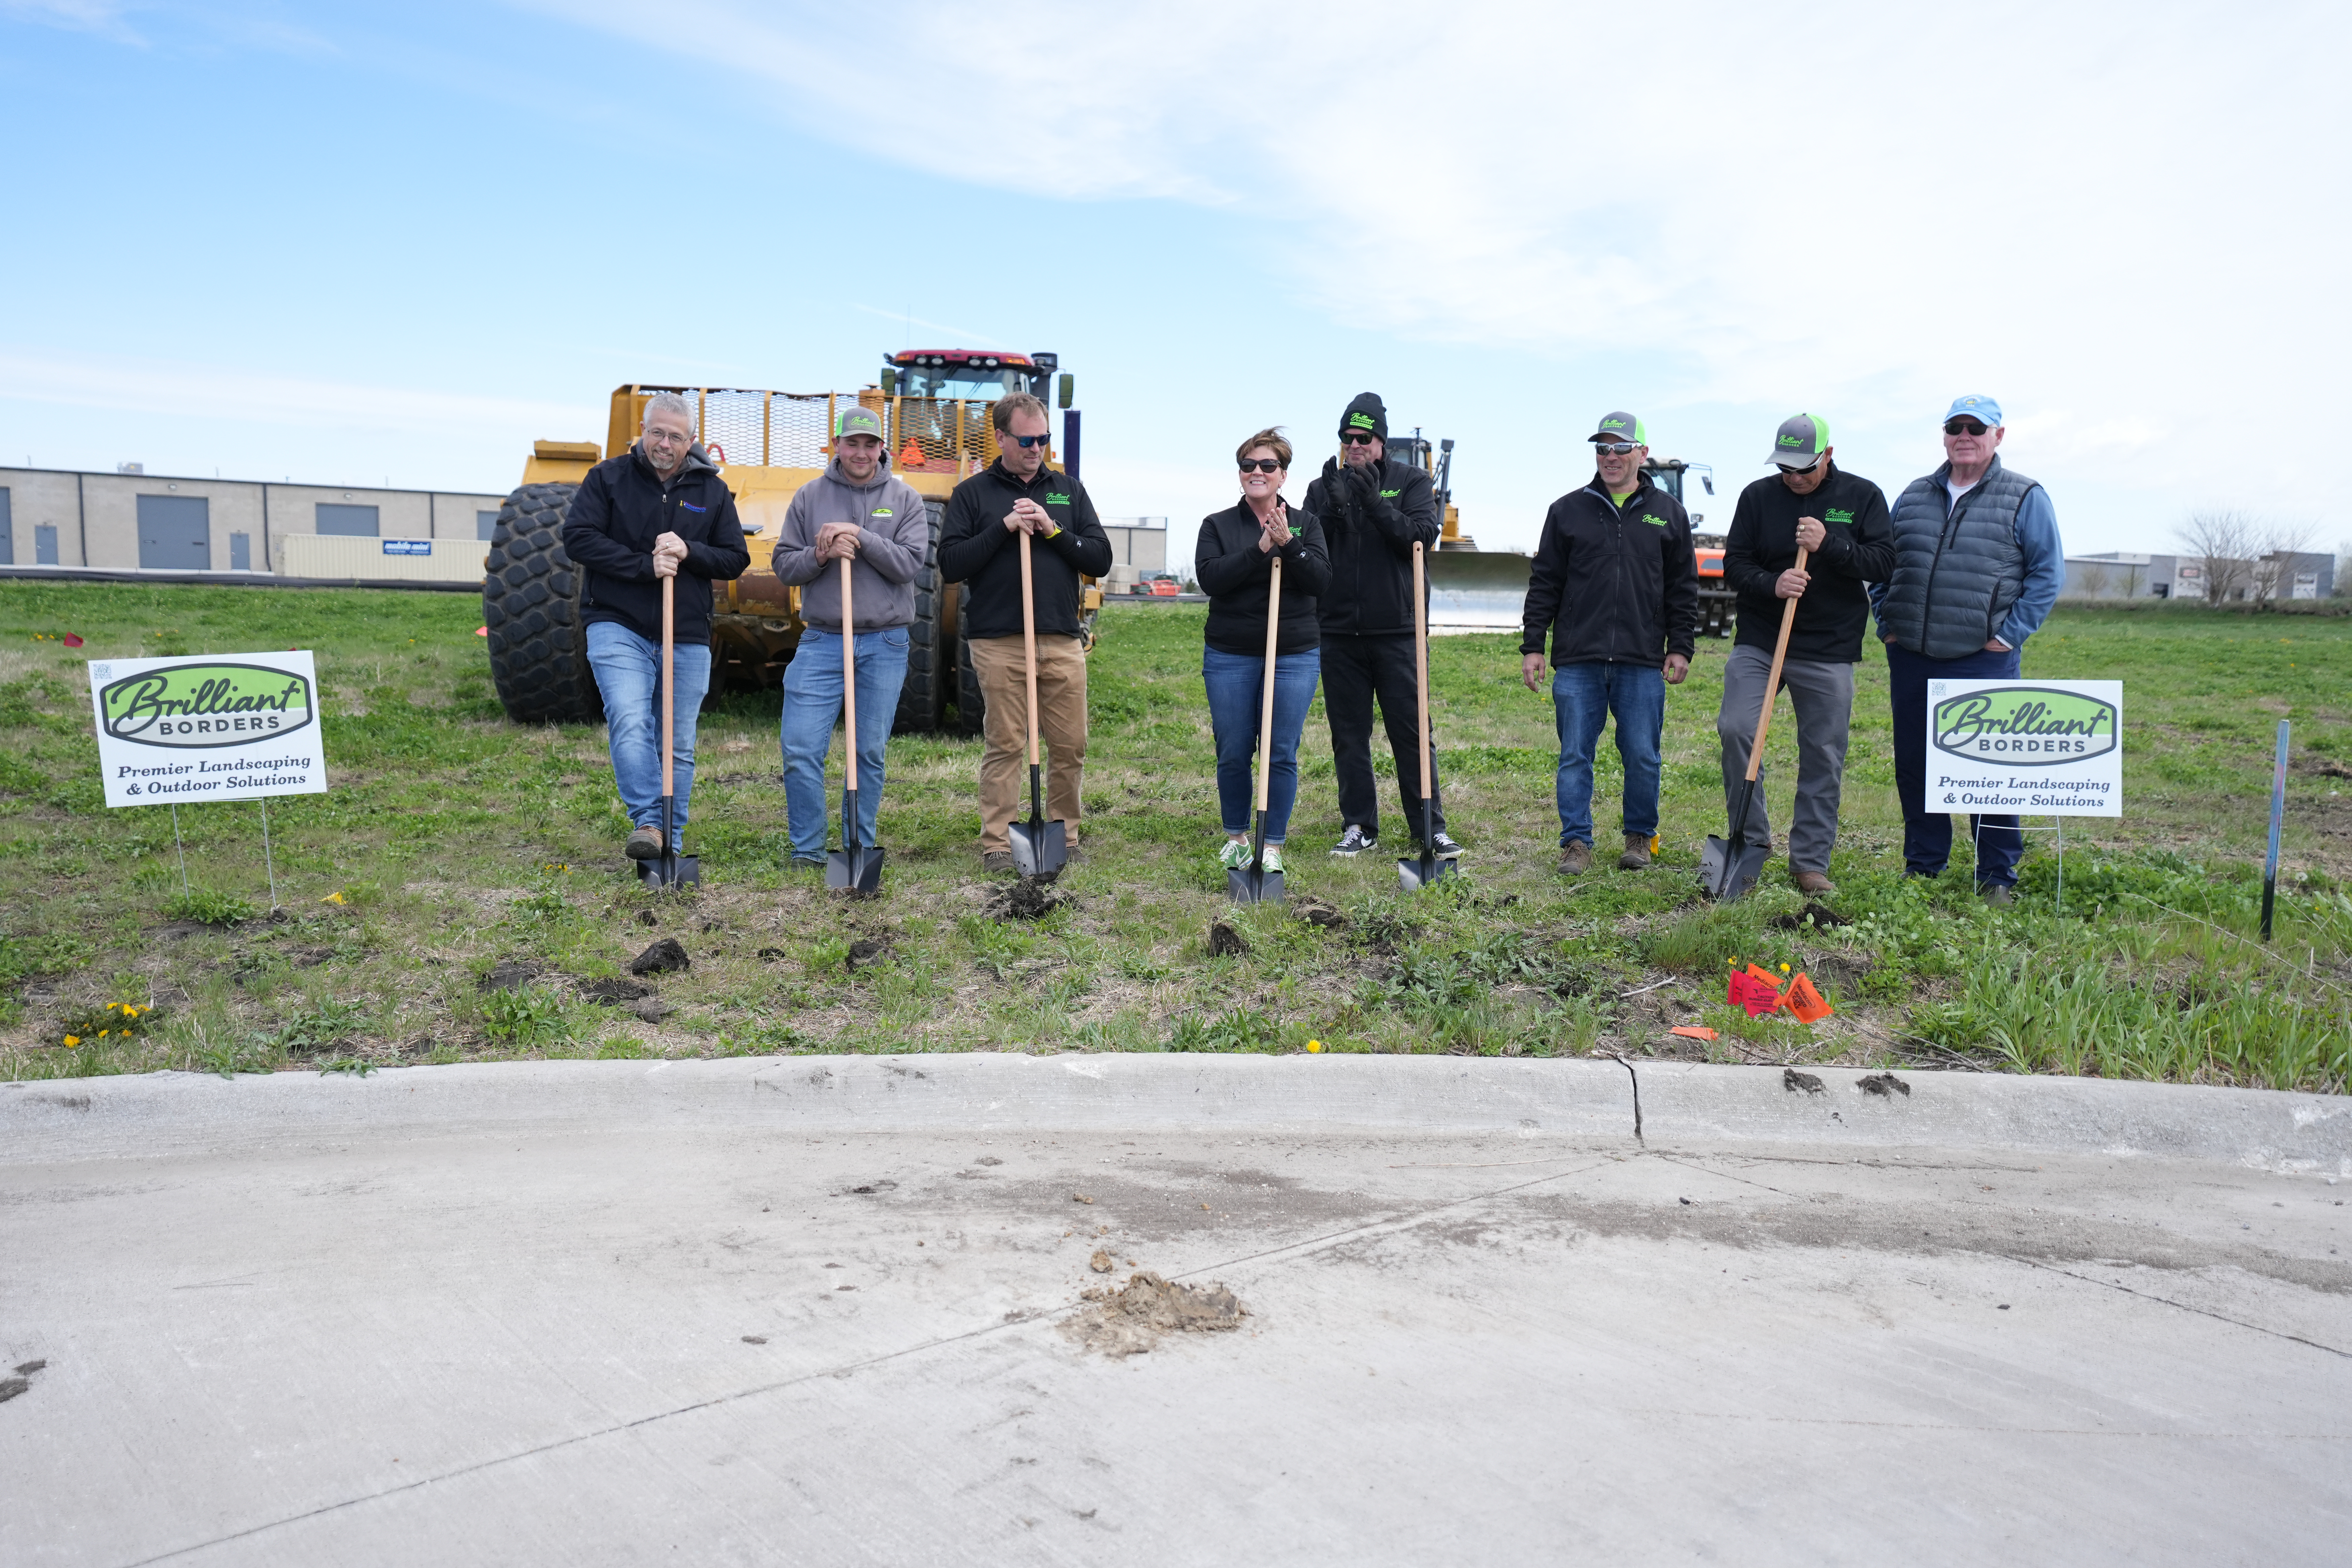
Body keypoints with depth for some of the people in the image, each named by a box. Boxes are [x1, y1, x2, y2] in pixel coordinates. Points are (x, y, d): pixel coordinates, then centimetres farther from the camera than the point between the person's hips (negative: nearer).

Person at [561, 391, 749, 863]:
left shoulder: (713, 491, 9)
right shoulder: (608, 478, 2)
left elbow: (736, 559, 8)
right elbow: (578, 539, -7)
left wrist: (688, 552, -12)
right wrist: (645, 564, -17)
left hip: (688, 638, 3)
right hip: (618, 627, -3)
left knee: (679, 746, 8)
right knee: (629, 723, -23)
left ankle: (672, 844, 17)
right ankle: (646, 824, -24)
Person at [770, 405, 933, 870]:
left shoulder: (905, 498, 5)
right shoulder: (809, 496, 7)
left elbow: (909, 564, -7)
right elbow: (784, 565, 5)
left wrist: (861, 537, -16)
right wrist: (820, 555, -13)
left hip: (885, 644, 0)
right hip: (822, 640, 0)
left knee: (871, 753, 7)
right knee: (800, 749, -6)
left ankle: (862, 850, 18)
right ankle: (807, 853, 6)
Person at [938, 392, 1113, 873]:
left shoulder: (1068, 490, 15)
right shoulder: (973, 493, 6)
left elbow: (1100, 560, 7)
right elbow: (950, 565, -3)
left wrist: (1052, 530, -7)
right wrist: (1004, 528, -12)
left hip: (1062, 642, 3)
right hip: (998, 641, -3)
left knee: (1070, 747, 4)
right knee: (1006, 746, 0)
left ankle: (1064, 837, 18)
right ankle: (998, 844, 8)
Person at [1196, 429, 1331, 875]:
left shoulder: (1305, 523, 8)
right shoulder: (1217, 525, 6)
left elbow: (1321, 581, -4)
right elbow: (1209, 578, -10)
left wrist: (1289, 545, -17)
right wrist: (1259, 550, -18)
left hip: (1295, 656, 0)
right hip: (1229, 657, 0)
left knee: (1282, 755, 1)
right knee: (1233, 754, 5)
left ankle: (1273, 846, 12)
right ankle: (1237, 836, 24)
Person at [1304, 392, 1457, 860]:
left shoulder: (1411, 481, 6)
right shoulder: (1323, 488, 10)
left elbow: (1425, 536, -9)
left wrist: (1377, 505, -20)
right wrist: (1333, 508, -14)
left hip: (1396, 631, -2)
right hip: (1339, 632, 2)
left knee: (1412, 732, -1)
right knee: (1349, 736, 7)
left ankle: (1430, 828, 7)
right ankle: (1359, 827, 16)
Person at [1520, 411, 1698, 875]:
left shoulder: (1668, 514, 10)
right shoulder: (1567, 511, 8)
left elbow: (1683, 588, 12)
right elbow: (1544, 584, 8)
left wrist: (1680, 647, 4)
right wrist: (1532, 646, 3)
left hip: (1642, 663, 0)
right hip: (1577, 661, 0)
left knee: (1642, 756, 4)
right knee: (1575, 755, 1)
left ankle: (1639, 836, 21)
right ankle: (1576, 842, 10)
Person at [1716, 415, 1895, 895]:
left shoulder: (1862, 496, 3)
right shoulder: (1758, 496, 4)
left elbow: (1884, 562, -4)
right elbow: (1735, 565, 2)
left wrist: (1829, 545, -18)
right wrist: (1771, 584, -17)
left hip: (1829, 650, 0)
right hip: (1758, 642, 0)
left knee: (1823, 756, 2)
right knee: (1735, 729, -15)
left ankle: (1811, 862, 14)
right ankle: (1752, 842, 2)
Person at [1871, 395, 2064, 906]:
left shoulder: (2026, 498, 2)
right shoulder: (1914, 496, 13)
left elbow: (2048, 573, -1)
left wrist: (2009, 635, -8)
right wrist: (1887, 624, 8)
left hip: (1984, 661, -4)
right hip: (1911, 659, 4)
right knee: (1914, 766, 9)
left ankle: (1998, 876, 9)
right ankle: (1921, 865, 21)